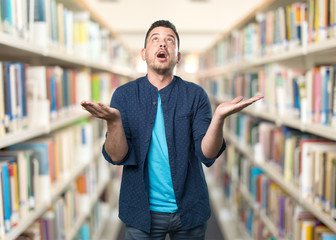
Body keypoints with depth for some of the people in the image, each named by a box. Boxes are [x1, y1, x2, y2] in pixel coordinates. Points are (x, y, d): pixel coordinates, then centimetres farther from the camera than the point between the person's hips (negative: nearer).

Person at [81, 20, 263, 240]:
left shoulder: (195, 95, -4)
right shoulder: (124, 95, -3)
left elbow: (207, 155, -12)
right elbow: (117, 156, -11)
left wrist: (219, 117, -30)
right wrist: (113, 120, -30)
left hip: (189, 212, 1)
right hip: (143, 212, 0)